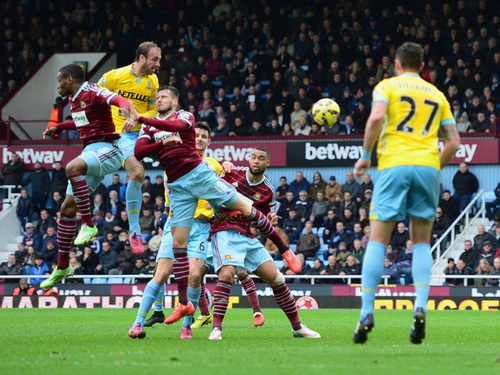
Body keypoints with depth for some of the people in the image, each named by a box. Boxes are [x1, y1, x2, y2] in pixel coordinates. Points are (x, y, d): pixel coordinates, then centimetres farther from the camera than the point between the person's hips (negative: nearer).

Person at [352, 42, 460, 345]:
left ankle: (367, 313, -8)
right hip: (428, 166, 3)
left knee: (378, 239, 0)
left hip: (394, 164, -3)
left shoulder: (387, 86, 9)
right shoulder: (437, 94, 20)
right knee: (421, 242, 10)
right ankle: (421, 307, -10)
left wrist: (365, 156, -1)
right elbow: (454, 141, 15)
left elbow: (376, 117, -11)